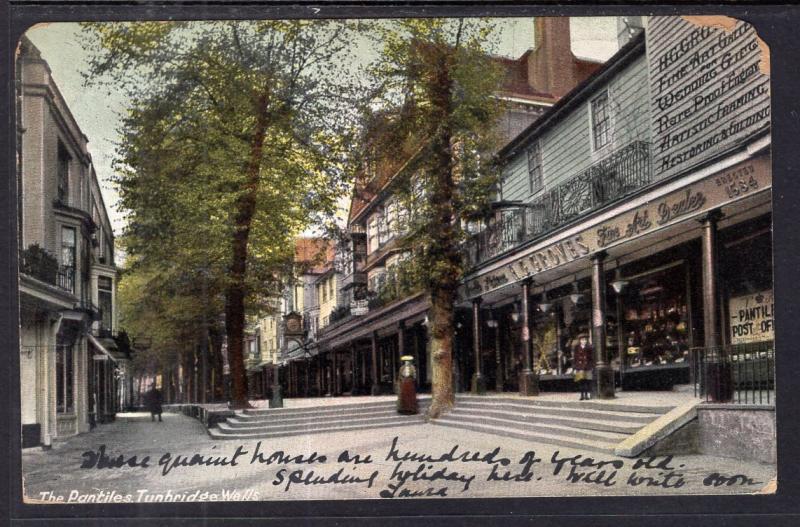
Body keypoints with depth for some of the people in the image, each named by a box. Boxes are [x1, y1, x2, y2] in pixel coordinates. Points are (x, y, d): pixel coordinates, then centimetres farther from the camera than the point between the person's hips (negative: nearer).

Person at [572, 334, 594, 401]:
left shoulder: (590, 348, 4)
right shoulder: (576, 348, 5)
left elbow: (592, 358, 7)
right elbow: (574, 358, 6)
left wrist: (592, 367, 1)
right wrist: (574, 368, 2)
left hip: (587, 367, 0)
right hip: (579, 367, 0)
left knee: (587, 381, -2)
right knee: (581, 381, -2)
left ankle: (587, 394, 5)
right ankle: (582, 395, 4)